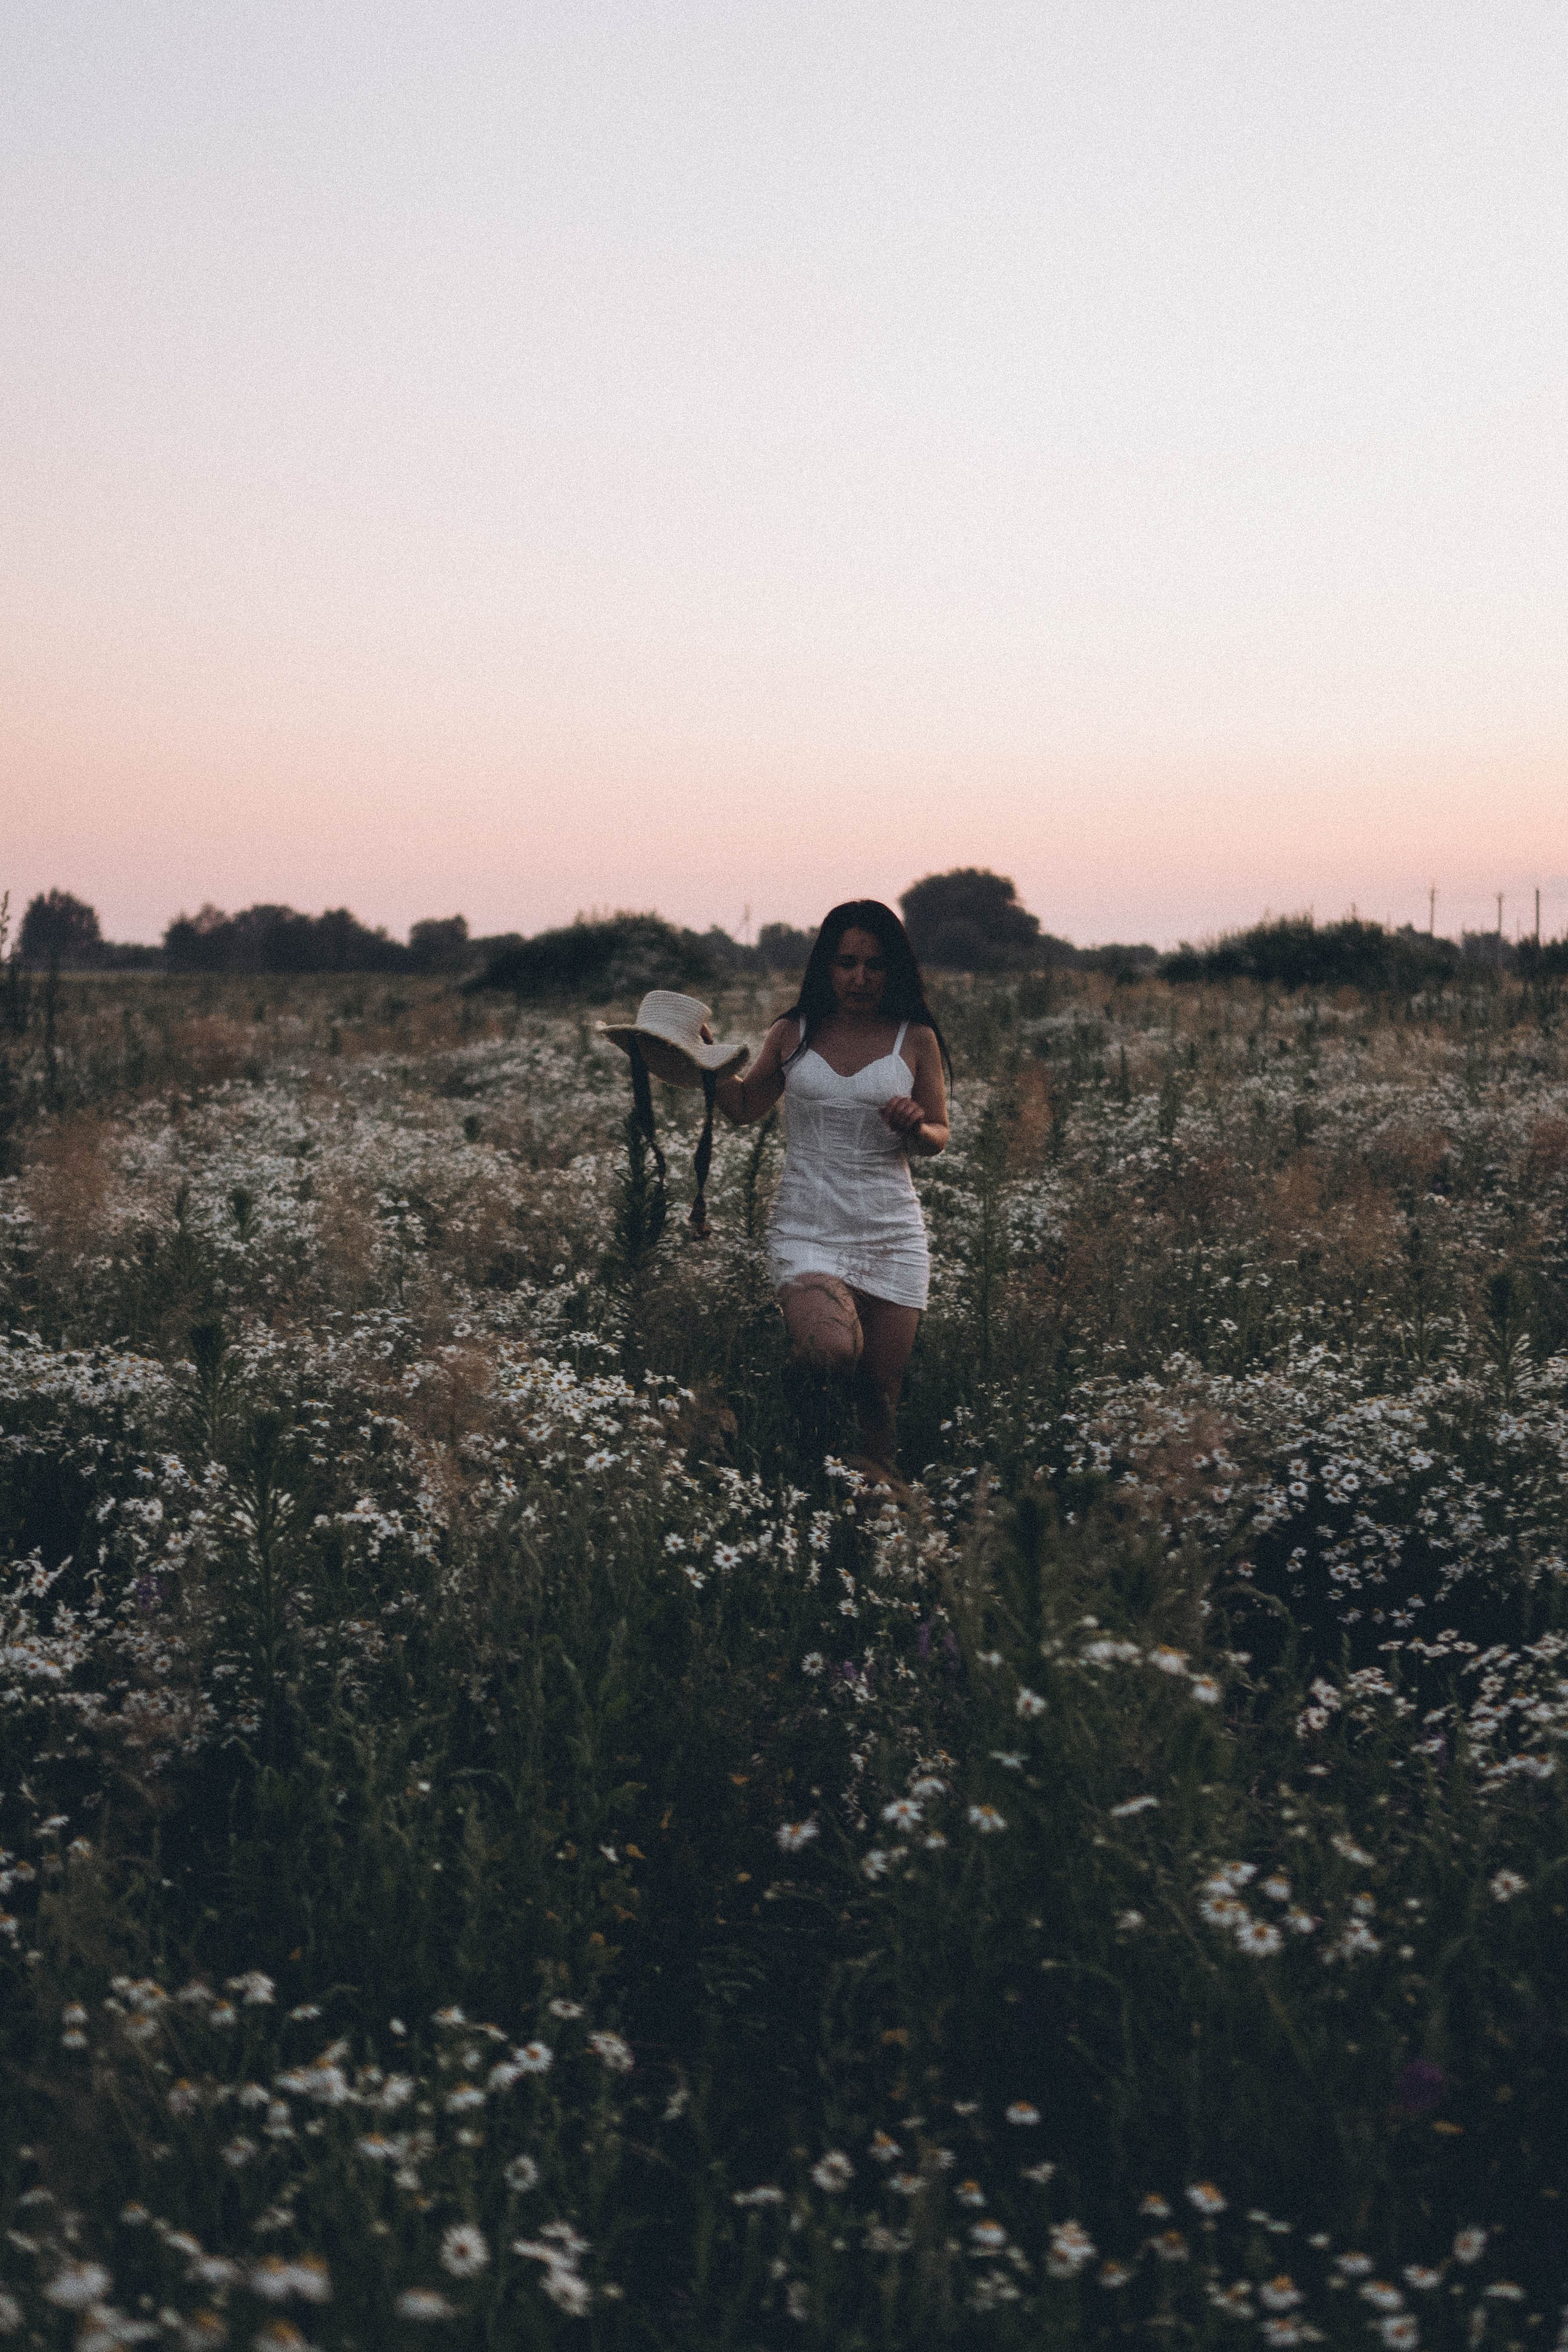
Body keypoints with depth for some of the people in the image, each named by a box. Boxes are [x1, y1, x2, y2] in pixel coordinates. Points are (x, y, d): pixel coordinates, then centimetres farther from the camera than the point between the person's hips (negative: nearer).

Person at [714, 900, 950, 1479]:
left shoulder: (916, 1040, 5)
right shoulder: (792, 1034, 7)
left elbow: (938, 1137, 11)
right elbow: (744, 1108, 21)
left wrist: (915, 1128, -12)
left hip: (891, 1234, 1)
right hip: (807, 1229, -1)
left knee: (881, 1389, 0)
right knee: (831, 1351, -28)